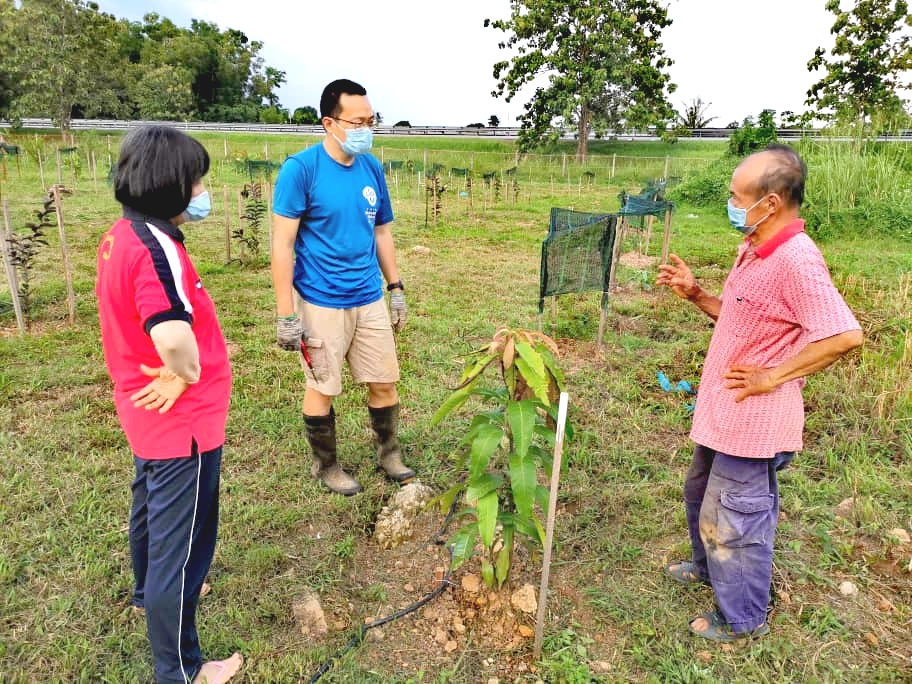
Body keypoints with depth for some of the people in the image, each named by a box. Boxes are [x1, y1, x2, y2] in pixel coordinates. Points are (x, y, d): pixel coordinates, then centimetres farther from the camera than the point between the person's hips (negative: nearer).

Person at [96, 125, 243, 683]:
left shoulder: (121, 236, 3)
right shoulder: (156, 247, -27)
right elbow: (172, 334, -43)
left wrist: (174, 373, 9)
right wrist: (190, 375, -23)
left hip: (149, 411, 10)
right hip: (182, 420, -10)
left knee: (152, 508, 30)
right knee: (182, 540, 5)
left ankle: (152, 590, 56)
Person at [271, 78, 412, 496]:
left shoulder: (372, 168, 4)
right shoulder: (300, 169, -13)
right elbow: (282, 244, -14)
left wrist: (396, 288, 12)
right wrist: (286, 314, -16)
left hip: (369, 299, 5)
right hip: (321, 303, -5)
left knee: (384, 382, 12)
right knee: (322, 389, 9)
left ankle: (389, 454, 33)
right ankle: (326, 466, 29)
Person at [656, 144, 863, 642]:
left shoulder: (796, 261, -24)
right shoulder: (753, 251, 6)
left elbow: (845, 336, -29)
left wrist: (772, 377, -22)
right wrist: (694, 294, 4)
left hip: (752, 416, -10)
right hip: (722, 409, 10)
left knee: (736, 516, 6)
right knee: (701, 492, 26)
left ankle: (743, 618, 28)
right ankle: (707, 567, 51)